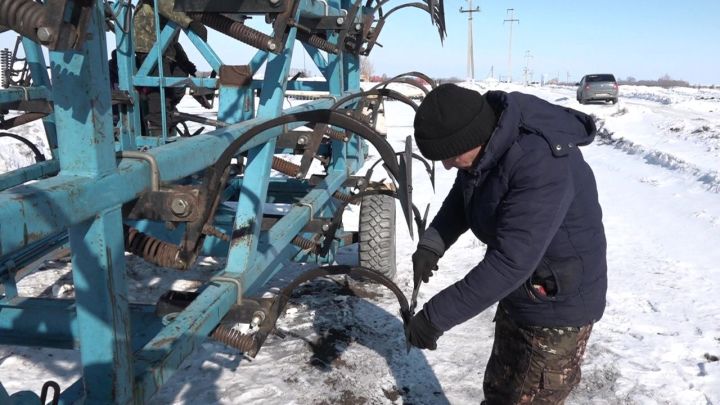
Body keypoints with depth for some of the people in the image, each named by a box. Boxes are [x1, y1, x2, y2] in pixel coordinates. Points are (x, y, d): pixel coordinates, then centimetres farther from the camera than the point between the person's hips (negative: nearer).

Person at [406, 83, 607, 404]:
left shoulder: (541, 165, -35)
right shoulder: (487, 142, -7)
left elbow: (510, 262, -36)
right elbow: (462, 197, 10)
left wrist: (435, 316, -31)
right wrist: (432, 243, -8)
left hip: (558, 306, -8)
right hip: (518, 293, 9)